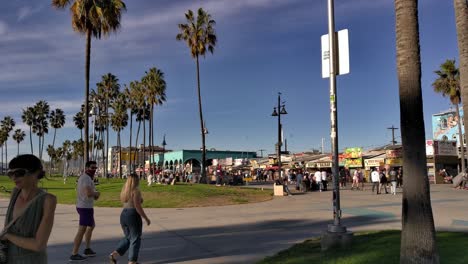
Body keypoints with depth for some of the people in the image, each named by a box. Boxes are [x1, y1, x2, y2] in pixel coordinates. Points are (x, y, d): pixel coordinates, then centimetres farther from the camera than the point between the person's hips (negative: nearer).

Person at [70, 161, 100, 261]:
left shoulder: (83, 177, 14)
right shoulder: (86, 178, -19)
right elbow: (89, 193, -32)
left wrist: (94, 194, 4)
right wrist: (97, 193, -10)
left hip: (82, 206, 11)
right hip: (86, 208, -11)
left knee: (91, 226, 24)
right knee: (81, 231, -7)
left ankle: (87, 249, 30)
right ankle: (74, 254, -3)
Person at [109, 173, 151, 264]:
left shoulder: (124, 190, 9)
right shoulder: (136, 191, -14)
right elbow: (138, 207, -18)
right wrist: (146, 218, -12)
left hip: (123, 215, 8)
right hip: (133, 216, -8)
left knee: (128, 238, 20)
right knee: (135, 239, 4)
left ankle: (114, 254, 9)